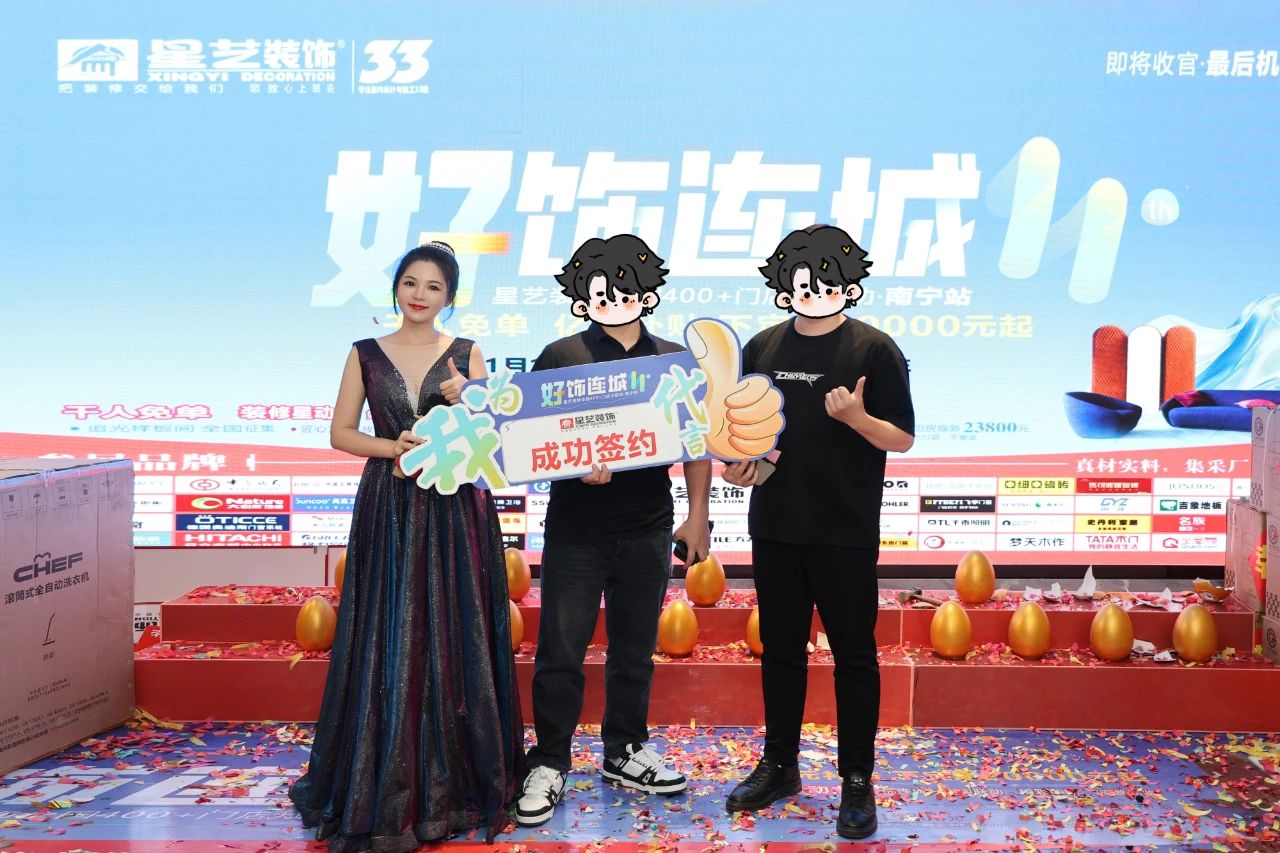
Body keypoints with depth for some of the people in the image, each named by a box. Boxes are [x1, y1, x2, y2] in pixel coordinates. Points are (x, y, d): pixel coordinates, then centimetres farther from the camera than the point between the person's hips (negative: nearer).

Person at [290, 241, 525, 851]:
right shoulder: (366, 355, 7)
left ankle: (453, 781, 17)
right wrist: (392, 448, -12)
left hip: (457, 512, 0)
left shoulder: (466, 355, 6)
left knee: (454, 642, 3)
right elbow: (341, 433, 5)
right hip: (388, 511, 1)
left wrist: (463, 400, -17)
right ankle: (386, 790, 15)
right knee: (387, 645, 2)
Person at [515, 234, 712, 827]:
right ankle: (550, 764, 17)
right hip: (576, 531, -2)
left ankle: (624, 754, 29)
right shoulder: (561, 356, -2)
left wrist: (697, 516, 4)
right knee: (561, 651, 2)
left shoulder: (673, 360, 6)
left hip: (647, 530, 2)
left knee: (634, 650, 13)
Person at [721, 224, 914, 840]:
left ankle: (857, 781, 17)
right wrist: (735, 463, -5)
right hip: (774, 528, 4)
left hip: (846, 534, -4)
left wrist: (857, 417, -24)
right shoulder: (762, 348, 7)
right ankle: (779, 765, 29)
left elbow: (902, 439, -5)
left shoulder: (874, 349, -5)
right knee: (780, 649, 14)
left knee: (853, 654, 5)